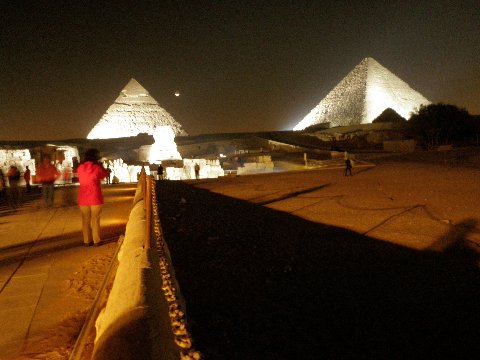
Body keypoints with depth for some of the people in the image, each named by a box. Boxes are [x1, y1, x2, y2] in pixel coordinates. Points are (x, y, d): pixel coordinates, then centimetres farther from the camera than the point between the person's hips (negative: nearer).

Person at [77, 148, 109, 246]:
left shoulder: (80, 168, -1)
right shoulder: (97, 167, -10)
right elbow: (106, 174, 6)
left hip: (83, 198, 3)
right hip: (95, 198, -3)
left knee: (85, 220, 11)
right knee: (95, 219, 6)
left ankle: (86, 241, 14)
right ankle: (96, 240, 9)